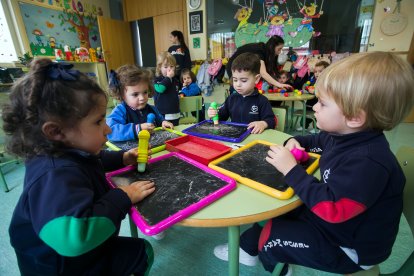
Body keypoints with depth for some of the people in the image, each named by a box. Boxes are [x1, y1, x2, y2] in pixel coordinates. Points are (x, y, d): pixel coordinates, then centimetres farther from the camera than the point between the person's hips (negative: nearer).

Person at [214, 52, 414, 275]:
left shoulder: (367, 162, -35)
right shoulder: (343, 135, -5)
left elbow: (331, 208, -36)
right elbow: (319, 141, 15)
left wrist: (291, 170, -33)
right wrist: (296, 142, -6)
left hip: (349, 246, -8)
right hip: (330, 215, 9)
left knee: (270, 236, -13)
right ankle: (247, 249, 28)